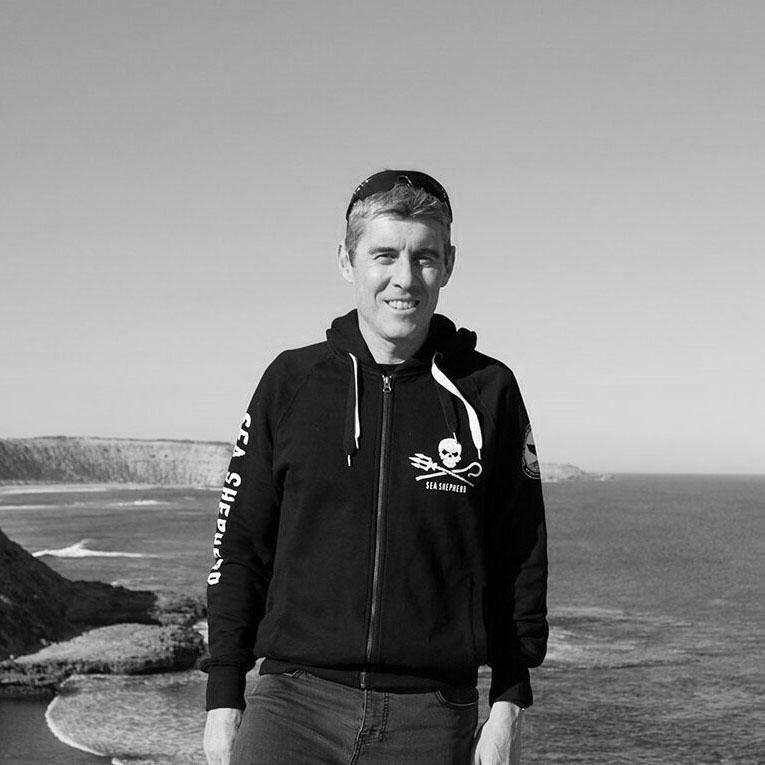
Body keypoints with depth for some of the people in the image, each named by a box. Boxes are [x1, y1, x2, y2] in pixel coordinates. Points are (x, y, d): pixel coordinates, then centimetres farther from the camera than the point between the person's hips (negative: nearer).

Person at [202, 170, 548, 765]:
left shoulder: (488, 392, 3)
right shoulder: (291, 381, 4)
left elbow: (522, 560, 5)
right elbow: (239, 547, 7)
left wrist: (508, 709, 2)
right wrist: (224, 700, 4)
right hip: (295, 703, 0)